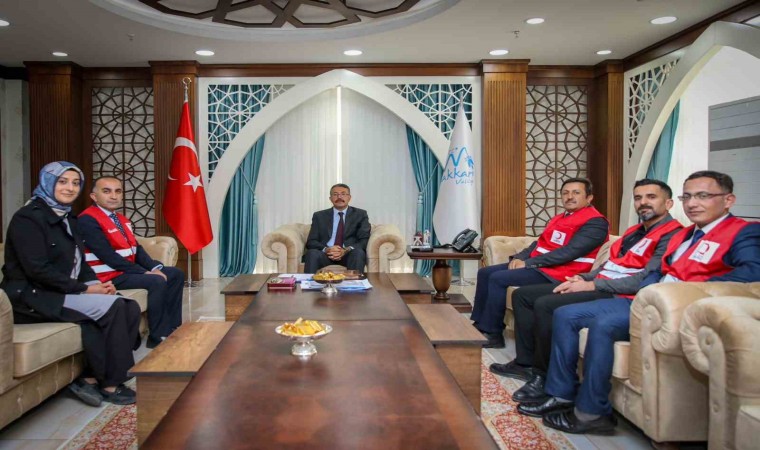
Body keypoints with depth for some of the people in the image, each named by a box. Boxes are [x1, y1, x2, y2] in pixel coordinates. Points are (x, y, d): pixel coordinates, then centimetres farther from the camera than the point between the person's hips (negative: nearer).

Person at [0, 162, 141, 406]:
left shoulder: (68, 219, 16)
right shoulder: (28, 217, -10)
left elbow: (79, 262, 17)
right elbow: (37, 269, -19)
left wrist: (96, 283, -4)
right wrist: (84, 289, -19)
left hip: (66, 293, 8)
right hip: (33, 296, -8)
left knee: (131, 308, -13)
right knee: (112, 307, -25)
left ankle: (92, 377, -8)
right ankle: (110, 383, -11)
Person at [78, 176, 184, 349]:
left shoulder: (121, 219, 14)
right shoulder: (88, 220, -15)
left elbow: (136, 248, 11)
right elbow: (108, 256, -22)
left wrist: (155, 267, -7)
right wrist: (144, 272, -21)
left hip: (128, 269, 10)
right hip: (109, 276, -10)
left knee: (176, 274, 6)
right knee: (157, 281, -27)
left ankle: (172, 327, 8)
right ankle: (157, 336, -16)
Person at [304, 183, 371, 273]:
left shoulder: (360, 214, 13)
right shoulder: (319, 216, 16)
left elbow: (364, 240, 3)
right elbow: (311, 242, 8)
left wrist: (346, 250, -17)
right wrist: (326, 249, -15)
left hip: (350, 255, 0)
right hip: (325, 255, 1)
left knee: (358, 252, -34)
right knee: (312, 253, -31)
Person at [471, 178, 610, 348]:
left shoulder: (595, 222, -11)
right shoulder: (559, 218, 19)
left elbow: (569, 252, -21)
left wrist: (528, 263, -20)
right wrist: (519, 258, -2)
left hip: (554, 274, -10)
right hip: (535, 265, 10)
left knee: (498, 279, -21)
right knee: (485, 273, 4)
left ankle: (492, 334, -10)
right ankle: (479, 324, 9)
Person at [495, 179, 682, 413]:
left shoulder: (670, 235, -9)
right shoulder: (634, 231, 21)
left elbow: (646, 279, -20)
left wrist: (591, 285, -18)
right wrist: (582, 278, 4)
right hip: (597, 286, 10)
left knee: (545, 305, -28)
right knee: (522, 295, 6)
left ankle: (549, 380, -14)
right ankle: (526, 363, 9)